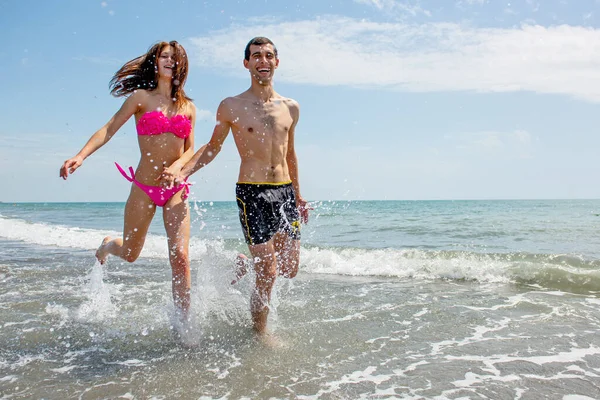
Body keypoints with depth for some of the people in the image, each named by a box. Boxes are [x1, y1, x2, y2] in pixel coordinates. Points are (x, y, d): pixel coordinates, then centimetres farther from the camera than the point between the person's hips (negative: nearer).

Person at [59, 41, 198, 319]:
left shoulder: (188, 107, 9)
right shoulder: (141, 97, 1)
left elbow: (190, 150, 8)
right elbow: (109, 129, -6)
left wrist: (177, 165, -13)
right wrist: (80, 156, -20)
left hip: (176, 189, 2)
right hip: (144, 186, -1)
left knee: (180, 258, -7)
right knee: (130, 254, 12)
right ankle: (108, 245, 50)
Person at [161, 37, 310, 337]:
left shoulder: (290, 108, 11)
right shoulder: (231, 107, 0)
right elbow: (212, 148, 9)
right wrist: (183, 173, -6)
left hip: (285, 192, 5)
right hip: (252, 193, -4)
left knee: (289, 269, 8)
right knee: (268, 274, -4)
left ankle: (245, 263, 38)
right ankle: (260, 332, 21)